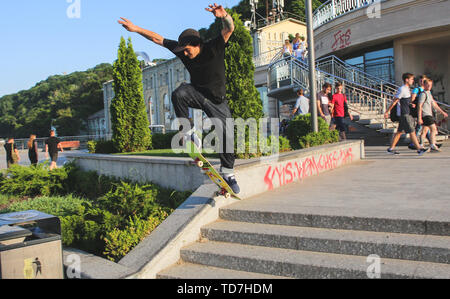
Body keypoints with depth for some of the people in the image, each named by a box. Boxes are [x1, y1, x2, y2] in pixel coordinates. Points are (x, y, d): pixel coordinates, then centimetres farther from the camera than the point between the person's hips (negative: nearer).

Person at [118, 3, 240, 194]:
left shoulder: (214, 48, -19)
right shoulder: (182, 50, -8)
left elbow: (229, 29, -35)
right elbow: (157, 39, -2)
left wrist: (224, 16, -57)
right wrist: (135, 28, -7)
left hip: (217, 101, -2)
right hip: (197, 93, 2)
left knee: (227, 134, -11)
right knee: (179, 94, -32)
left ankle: (227, 171, 9)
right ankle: (188, 132, -16)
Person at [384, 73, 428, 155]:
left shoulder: (408, 89, 15)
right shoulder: (402, 89, -13)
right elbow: (394, 101, -13)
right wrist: (387, 112, -11)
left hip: (408, 113, 10)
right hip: (404, 114, -10)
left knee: (400, 132, 11)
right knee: (412, 131, -8)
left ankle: (391, 148, 15)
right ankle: (419, 149, -6)